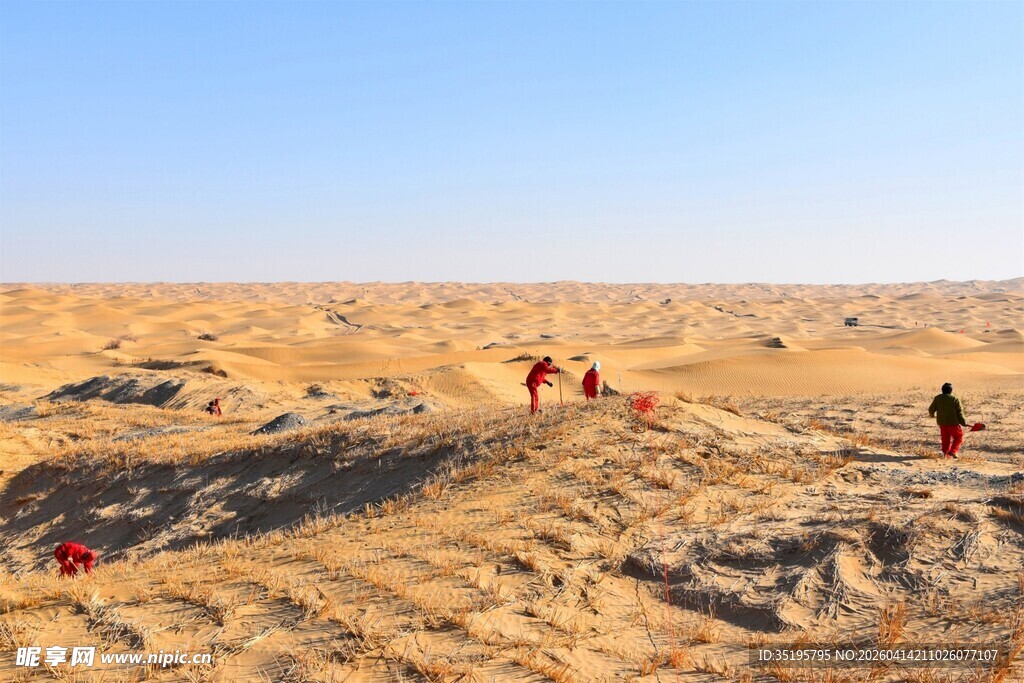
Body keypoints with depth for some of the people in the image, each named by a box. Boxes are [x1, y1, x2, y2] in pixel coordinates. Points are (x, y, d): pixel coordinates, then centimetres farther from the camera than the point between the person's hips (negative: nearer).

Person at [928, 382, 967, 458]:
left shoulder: (937, 398, 2)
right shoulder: (955, 400, -9)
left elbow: (931, 409, 9)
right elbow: (959, 412, -9)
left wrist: (932, 415, 30)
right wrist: (963, 422, -1)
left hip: (942, 422, 4)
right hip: (953, 423, -4)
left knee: (945, 438, 17)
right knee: (958, 437, 10)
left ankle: (945, 453, 17)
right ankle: (952, 451, -3)